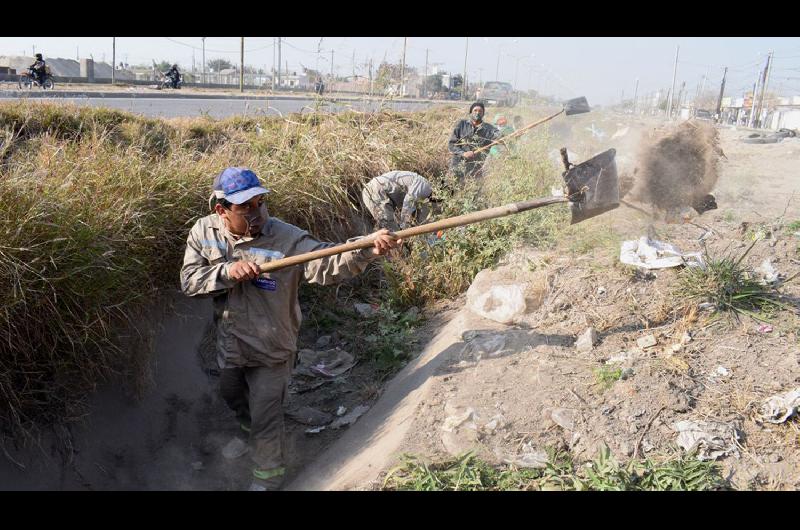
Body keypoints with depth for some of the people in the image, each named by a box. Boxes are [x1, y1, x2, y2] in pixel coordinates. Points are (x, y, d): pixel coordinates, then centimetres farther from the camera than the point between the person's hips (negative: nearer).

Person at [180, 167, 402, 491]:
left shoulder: (285, 238, -25)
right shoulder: (203, 232, -10)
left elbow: (328, 264, -35)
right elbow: (189, 281, -11)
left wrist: (367, 249, -53)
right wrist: (227, 272, -29)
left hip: (270, 350, -5)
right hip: (229, 344, 5)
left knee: (265, 418, 9)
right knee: (231, 395, 31)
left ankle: (267, 478, 35)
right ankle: (253, 428, 65)